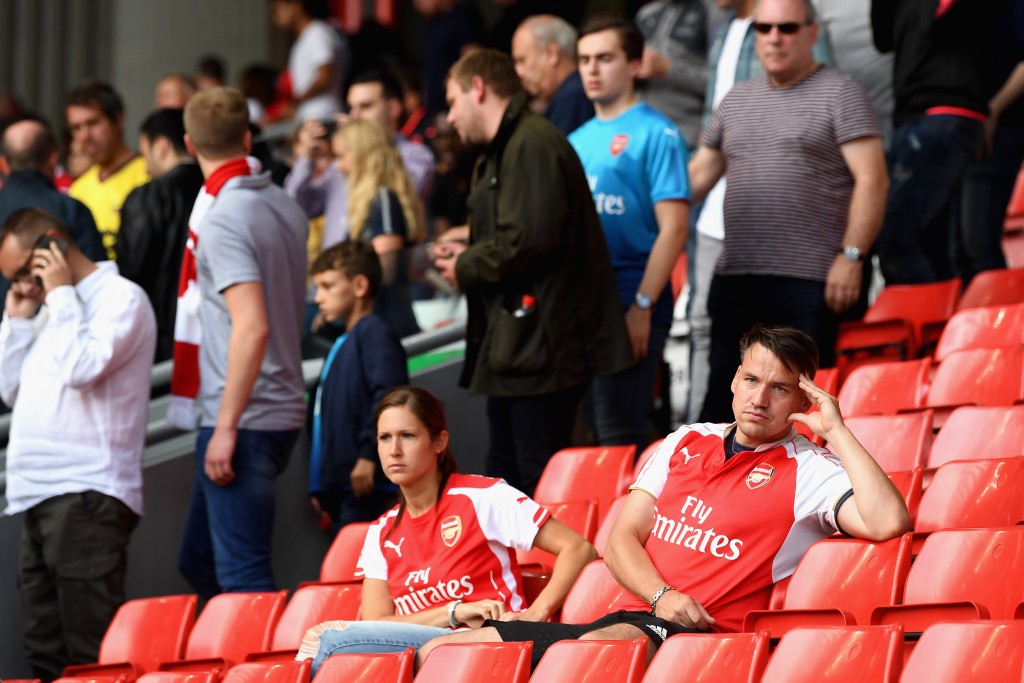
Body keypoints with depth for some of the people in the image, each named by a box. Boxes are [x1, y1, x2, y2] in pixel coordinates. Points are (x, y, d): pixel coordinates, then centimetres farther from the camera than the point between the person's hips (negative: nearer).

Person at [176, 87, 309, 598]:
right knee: (199, 560, 17)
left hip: (244, 419, -9)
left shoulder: (223, 219, -16)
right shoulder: (285, 207, 11)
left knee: (242, 574, -7)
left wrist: (226, 427, -22)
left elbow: (252, 325, -24)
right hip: (283, 408, 9)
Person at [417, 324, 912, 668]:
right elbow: (622, 536, 16)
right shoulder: (686, 444, 21)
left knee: (600, 646, -42)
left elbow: (889, 522, -17)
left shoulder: (810, 471, 2)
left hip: (702, 634, -7)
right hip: (628, 615, 7)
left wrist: (837, 433, -9)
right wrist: (661, 597, -5)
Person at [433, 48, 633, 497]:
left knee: (542, 482, -10)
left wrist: (467, 268, -10)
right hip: (518, 347, 11)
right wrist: (467, 254, 10)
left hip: (540, 347, -11)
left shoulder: (533, 144, -13)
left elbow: (530, 239, -24)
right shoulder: (505, 149, 22)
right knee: (505, 479, 15)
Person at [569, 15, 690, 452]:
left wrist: (642, 305, -17)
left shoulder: (655, 133, -5)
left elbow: (673, 227, -11)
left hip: (630, 306, -7)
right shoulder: (578, 140, 16)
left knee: (619, 437, -8)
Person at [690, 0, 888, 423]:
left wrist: (851, 256, -16)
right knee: (723, 398, 7)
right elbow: (699, 175, 24)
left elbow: (871, 180, -8)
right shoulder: (737, 99, 19)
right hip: (734, 278, 6)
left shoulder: (840, 94, 0)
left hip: (808, 281, -6)